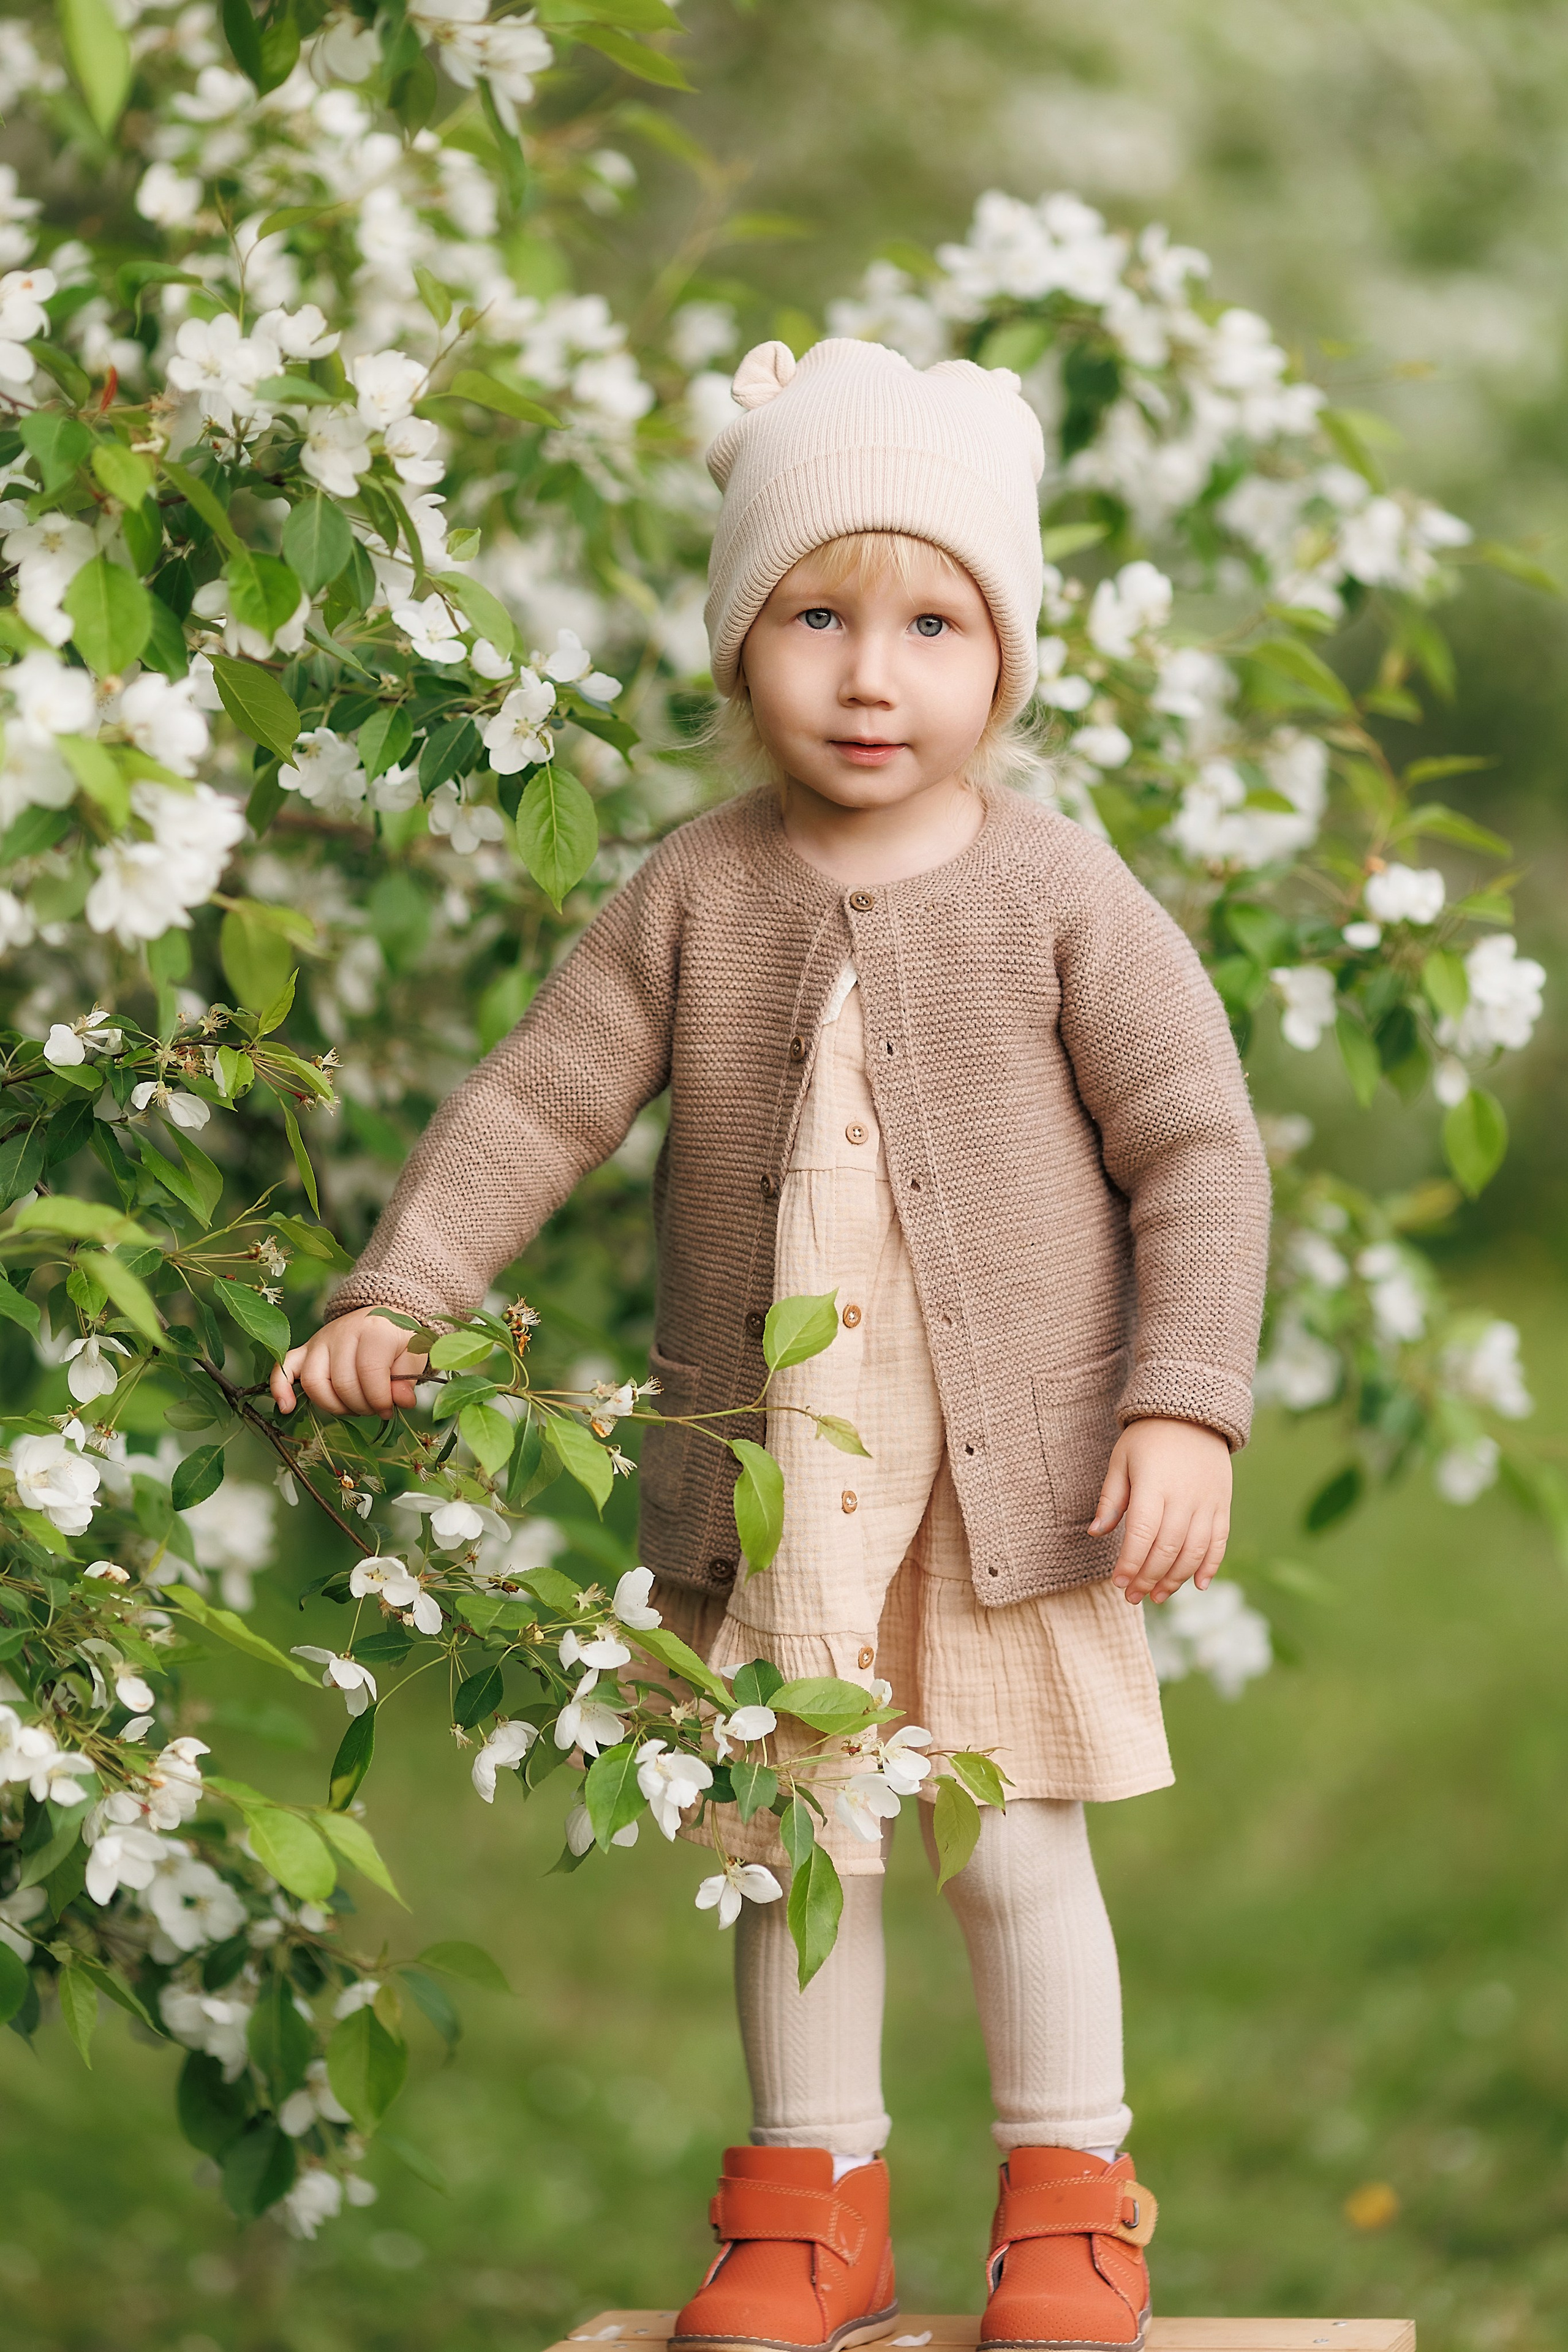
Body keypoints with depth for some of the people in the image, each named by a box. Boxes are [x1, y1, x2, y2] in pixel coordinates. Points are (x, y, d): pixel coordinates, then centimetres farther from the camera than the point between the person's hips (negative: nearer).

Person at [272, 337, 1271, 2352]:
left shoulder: (1061, 897, -7)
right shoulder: (695, 899, -1)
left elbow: (1198, 1150, -4)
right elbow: (535, 1105, 1)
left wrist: (1184, 1409, -11)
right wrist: (393, 1297, -10)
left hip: (1013, 1474, -2)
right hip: (768, 1485, 2)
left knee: (1016, 1847, 6)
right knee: (795, 1849, 11)